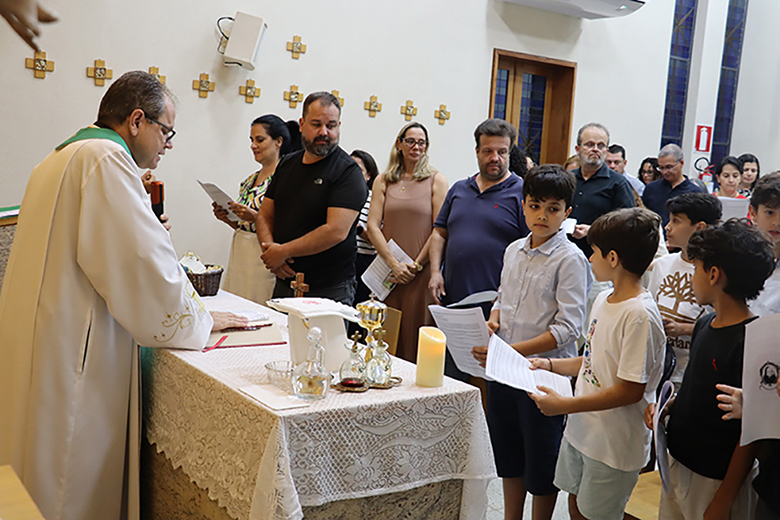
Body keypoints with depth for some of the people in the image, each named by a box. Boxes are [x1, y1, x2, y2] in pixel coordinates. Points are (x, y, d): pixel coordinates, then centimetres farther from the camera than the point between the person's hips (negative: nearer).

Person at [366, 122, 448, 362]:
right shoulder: (383, 181, 10)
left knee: (414, 337, 0)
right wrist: (394, 264, -9)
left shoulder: (436, 181, 3)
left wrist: (416, 265, -8)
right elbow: (373, 226, 2)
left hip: (421, 273, -2)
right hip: (388, 271, 2)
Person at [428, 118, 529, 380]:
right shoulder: (459, 189, 16)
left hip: (496, 311, -5)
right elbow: (439, 233, 20)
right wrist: (436, 272, 4)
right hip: (452, 303, 5)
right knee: (451, 382, 13)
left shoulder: (522, 193, -2)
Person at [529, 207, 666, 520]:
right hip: (581, 430, 8)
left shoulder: (640, 315, -24)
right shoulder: (604, 300, 5)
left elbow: (631, 390, -25)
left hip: (615, 444, -8)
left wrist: (564, 405, -22)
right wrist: (552, 365, 6)